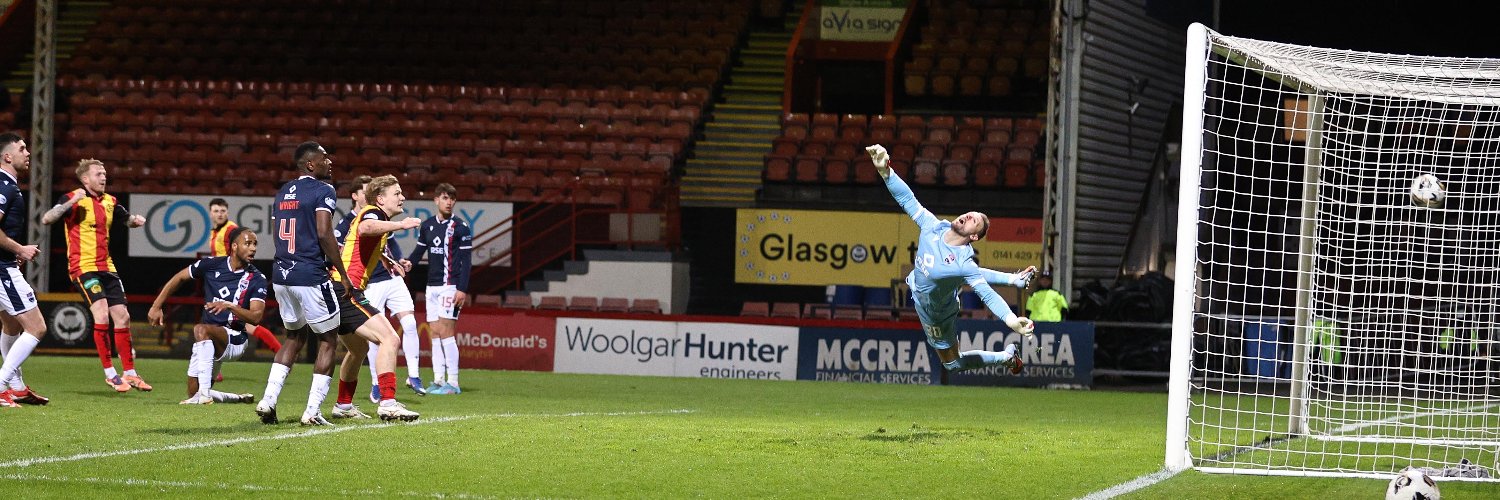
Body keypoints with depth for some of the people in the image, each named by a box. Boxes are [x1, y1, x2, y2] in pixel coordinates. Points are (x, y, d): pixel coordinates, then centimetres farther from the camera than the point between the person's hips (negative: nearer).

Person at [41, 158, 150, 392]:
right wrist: (71, 202, -31)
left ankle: (130, 373, 16)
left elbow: (128, 219, 28)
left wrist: (137, 220, 4)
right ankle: (109, 373, -13)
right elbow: (47, 219, -20)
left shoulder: (110, 201, 11)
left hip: (106, 267, 7)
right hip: (83, 266, -7)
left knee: (122, 317, 6)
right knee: (102, 314, -20)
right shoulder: (74, 199, -8)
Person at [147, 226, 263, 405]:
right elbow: (179, 278, 11)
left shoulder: (257, 279, -8)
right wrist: (156, 307, 7)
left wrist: (229, 306, -33)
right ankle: (239, 398, 29)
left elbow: (256, 316, -18)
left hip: (235, 339, -5)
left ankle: (204, 394, -42)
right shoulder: (212, 264, 0)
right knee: (193, 394, 5)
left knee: (201, 329, -36)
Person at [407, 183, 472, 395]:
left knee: (445, 331, -11)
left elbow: (466, 261, -7)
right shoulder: (427, 226, 11)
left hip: (450, 286, -6)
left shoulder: (460, 228, -4)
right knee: (434, 332, 4)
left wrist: (462, 289, -14)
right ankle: (438, 380, 6)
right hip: (432, 285, 6)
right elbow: (419, 252, 17)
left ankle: (452, 383, -9)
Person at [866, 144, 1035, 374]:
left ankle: (1007, 357, 28)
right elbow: (907, 199, -20)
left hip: (935, 316, -6)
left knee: (952, 363, 12)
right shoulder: (933, 227, -24)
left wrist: (1011, 319, -56)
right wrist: (885, 171, -32)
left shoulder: (964, 264, -39)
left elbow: (987, 295, -41)